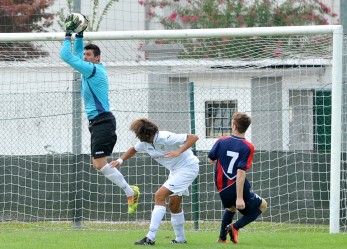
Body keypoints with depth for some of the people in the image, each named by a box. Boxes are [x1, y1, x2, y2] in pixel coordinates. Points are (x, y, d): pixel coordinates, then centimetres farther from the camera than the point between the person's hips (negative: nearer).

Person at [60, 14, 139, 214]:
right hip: (97, 122, 10)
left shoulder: (94, 69, -13)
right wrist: (79, 35, 21)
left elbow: (66, 56, -17)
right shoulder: (92, 69, 14)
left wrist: (69, 34, -7)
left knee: (99, 163, -15)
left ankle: (130, 192, -10)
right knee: (99, 164, 8)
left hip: (102, 121, -10)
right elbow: (76, 54, 32)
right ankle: (130, 191, 11)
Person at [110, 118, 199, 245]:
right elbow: (134, 149, 20)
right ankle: (180, 238, 34)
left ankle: (150, 238, -20)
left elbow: (194, 138, -32)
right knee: (173, 205, 17)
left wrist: (179, 151, -44)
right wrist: (120, 160, 4)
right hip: (175, 170, 9)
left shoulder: (165, 138, -29)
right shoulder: (144, 143, -4)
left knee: (159, 195, -18)